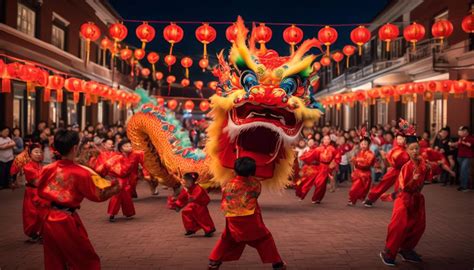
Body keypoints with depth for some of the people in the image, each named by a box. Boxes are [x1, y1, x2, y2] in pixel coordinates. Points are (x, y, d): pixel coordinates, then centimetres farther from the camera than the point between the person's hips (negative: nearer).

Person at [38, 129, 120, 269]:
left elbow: (41, 192, 12)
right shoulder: (81, 173, -16)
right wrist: (117, 185, 2)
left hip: (50, 220, 6)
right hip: (67, 221, -6)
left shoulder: (48, 169, -2)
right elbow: (99, 195, -7)